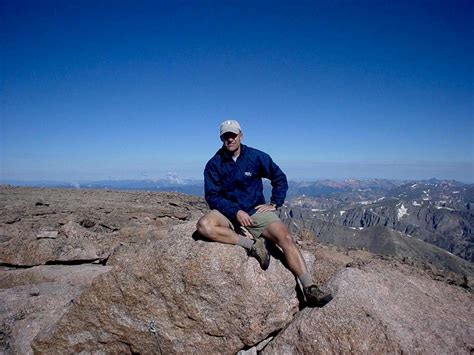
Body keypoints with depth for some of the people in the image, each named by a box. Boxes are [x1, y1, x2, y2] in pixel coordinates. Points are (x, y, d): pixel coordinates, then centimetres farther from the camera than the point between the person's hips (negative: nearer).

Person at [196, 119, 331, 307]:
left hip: (256, 211, 1)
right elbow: (212, 196, -8)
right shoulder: (214, 164, -2)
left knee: (286, 237, -22)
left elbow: (280, 178, 9)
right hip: (228, 213, 0)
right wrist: (236, 212, -20)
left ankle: (309, 289, -19)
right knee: (204, 225, -31)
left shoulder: (256, 157, 0)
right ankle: (251, 244, -22)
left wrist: (274, 204, -1)